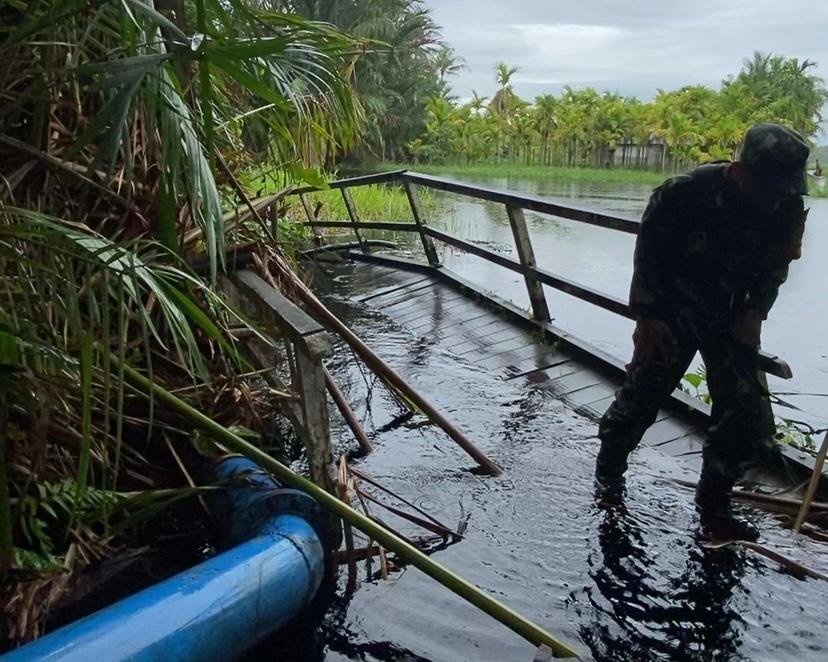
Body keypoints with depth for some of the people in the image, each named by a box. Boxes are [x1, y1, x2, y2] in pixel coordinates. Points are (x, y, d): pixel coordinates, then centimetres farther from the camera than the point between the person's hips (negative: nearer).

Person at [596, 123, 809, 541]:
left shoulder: (788, 208, -8)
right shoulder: (686, 193, -23)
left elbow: (776, 268, 8)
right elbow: (648, 255, -13)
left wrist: (754, 313, -4)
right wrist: (647, 317, -12)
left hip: (732, 319, 4)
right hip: (674, 314, -4)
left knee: (746, 410, 0)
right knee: (643, 392, 3)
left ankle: (713, 507, 17)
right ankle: (608, 473, 29)